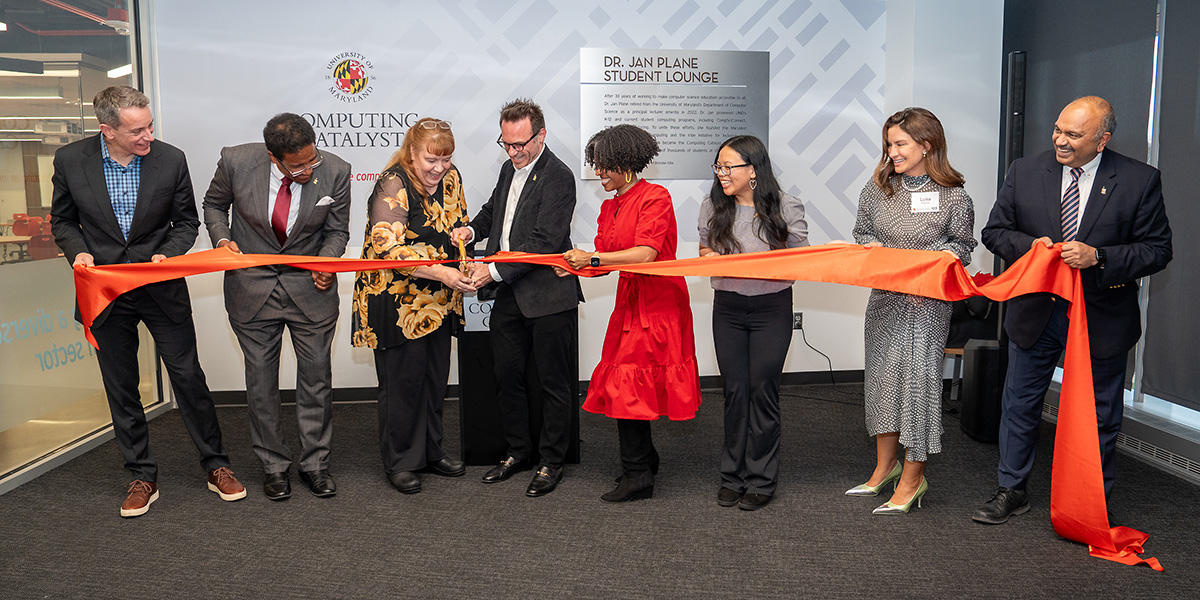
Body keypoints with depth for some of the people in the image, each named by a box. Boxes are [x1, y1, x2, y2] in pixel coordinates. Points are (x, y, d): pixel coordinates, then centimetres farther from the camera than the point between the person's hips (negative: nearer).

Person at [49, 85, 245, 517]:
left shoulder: (170, 159, -8)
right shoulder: (70, 160, -6)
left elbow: (187, 222, 3)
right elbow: (62, 221, 7)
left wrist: (167, 255, -14)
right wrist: (78, 252, -12)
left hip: (162, 290, -1)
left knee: (189, 377, 4)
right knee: (121, 389, 10)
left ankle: (216, 466, 19)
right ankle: (142, 477, 24)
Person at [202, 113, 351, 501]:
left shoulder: (335, 171, -16)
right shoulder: (235, 162, -15)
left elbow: (337, 230, -2)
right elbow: (214, 204, 6)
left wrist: (326, 261, -21)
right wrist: (222, 238, -13)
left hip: (310, 286, 0)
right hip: (252, 287, 0)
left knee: (317, 377, 6)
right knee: (261, 381, 9)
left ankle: (314, 464, 24)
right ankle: (274, 466, 26)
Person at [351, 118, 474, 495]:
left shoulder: (450, 178, 6)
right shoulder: (394, 185, -17)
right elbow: (388, 248, -24)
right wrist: (440, 272, -32)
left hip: (439, 301, 7)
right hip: (398, 301, -7)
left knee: (435, 377, 13)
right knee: (403, 380, 0)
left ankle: (430, 451, 29)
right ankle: (399, 462, 16)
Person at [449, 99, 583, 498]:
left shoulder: (558, 177, -14)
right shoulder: (510, 169, 12)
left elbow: (544, 242, -21)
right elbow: (494, 209, 28)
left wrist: (494, 270, -24)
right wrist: (472, 228, 6)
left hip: (547, 297, -8)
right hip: (509, 296, 8)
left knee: (553, 383, 5)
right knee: (506, 376, 15)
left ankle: (551, 462, 18)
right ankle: (518, 451, 31)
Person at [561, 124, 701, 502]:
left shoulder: (655, 197, -11)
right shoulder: (609, 207, 14)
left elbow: (646, 253, -22)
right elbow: (603, 261, 11)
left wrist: (592, 258, -19)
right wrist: (574, 267, -8)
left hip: (655, 305, -8)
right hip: (630, 301, 8)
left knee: (627, 386, -8)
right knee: (629, 385, 11)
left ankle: (637, 475, 1)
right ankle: (645, 460, 27)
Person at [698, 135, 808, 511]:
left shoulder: (786, 208, -7)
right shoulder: (712, 208, 1)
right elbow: (704, 248, 15)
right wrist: (709, 258, -9)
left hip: (772, 309, -3)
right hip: (727, 308, 3)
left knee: (763, 390, 0)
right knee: (735, 390, 7)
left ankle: (761, 480, 13)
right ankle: (733, 476, 19)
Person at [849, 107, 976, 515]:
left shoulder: (953, 197, -6)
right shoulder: (877, 189, 4)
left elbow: (962, 245, 3)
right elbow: (861, 234, 15)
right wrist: (872, 248, -7)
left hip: (928, 303, -4)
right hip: (883, 299, 5)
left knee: (918, 378, -3)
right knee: (881, 376, 10)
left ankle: (912, 478, 10)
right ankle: (886, 466, 26)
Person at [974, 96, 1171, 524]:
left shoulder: (1139, 180, -9)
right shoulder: (1025, 173, -3)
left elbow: (1157, 249, -7)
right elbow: (994, 231, 3)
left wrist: (1098, 257, -22)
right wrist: (1028, 245, -18)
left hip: (1103, 317, -2)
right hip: (1035, 312, 2)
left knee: (1100, 416, 11)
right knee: (1020, 405, 12)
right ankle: (1012, 491, 29)